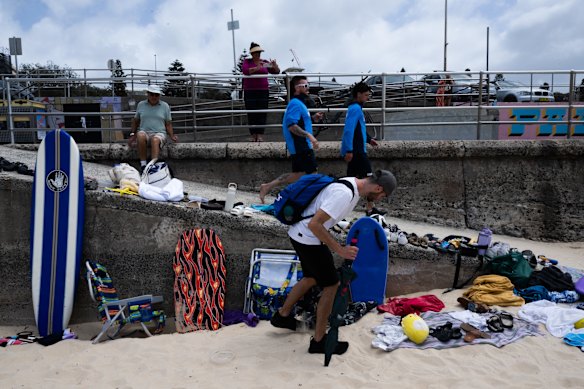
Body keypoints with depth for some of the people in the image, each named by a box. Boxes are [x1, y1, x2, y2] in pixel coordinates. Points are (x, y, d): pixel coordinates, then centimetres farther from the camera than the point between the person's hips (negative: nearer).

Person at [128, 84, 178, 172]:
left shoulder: (165, 106, 12)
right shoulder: (141, 105, 15)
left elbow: (168, 124, 13)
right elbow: (135, 121, 24)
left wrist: (172, 136, -2)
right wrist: (132, 135, 15)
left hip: (159, 133, -1)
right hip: (144, 132, 1)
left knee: (155, 140, -38)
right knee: (140, 135, -36)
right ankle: (143, 164, -34)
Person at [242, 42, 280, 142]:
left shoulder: (265, 62, 10)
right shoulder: (247, 61, 4)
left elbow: (276, 72, 7)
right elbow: (245, 71, -16)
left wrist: (275, 65, -16)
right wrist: (257, 68, -29)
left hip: (263, 90, 2)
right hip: (250, 91, -2)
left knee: (262, 113, -5)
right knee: (251, 114, -4)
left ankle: (260, 135, -4)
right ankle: (253, 135, 0)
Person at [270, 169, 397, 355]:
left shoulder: (354, 184, 5)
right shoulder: (345, 194, -26)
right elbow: (314, 224, -29)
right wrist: (339, 250, -24)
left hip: (299, 235, 10)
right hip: (307, 239, -10)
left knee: (312, 278, 24)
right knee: (331, 284, 1)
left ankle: (282, 316, 41)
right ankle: (319, 341, 14)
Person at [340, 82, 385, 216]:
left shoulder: (355, 108, 17)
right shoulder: (356, 108, -14)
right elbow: (349, 130, -23)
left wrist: (368, 139, 23)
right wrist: (349, 150, -26)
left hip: (354, 150, 10)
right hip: (356, 150, -10)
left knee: (352, 178, 12)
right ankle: (370, 209, 2)